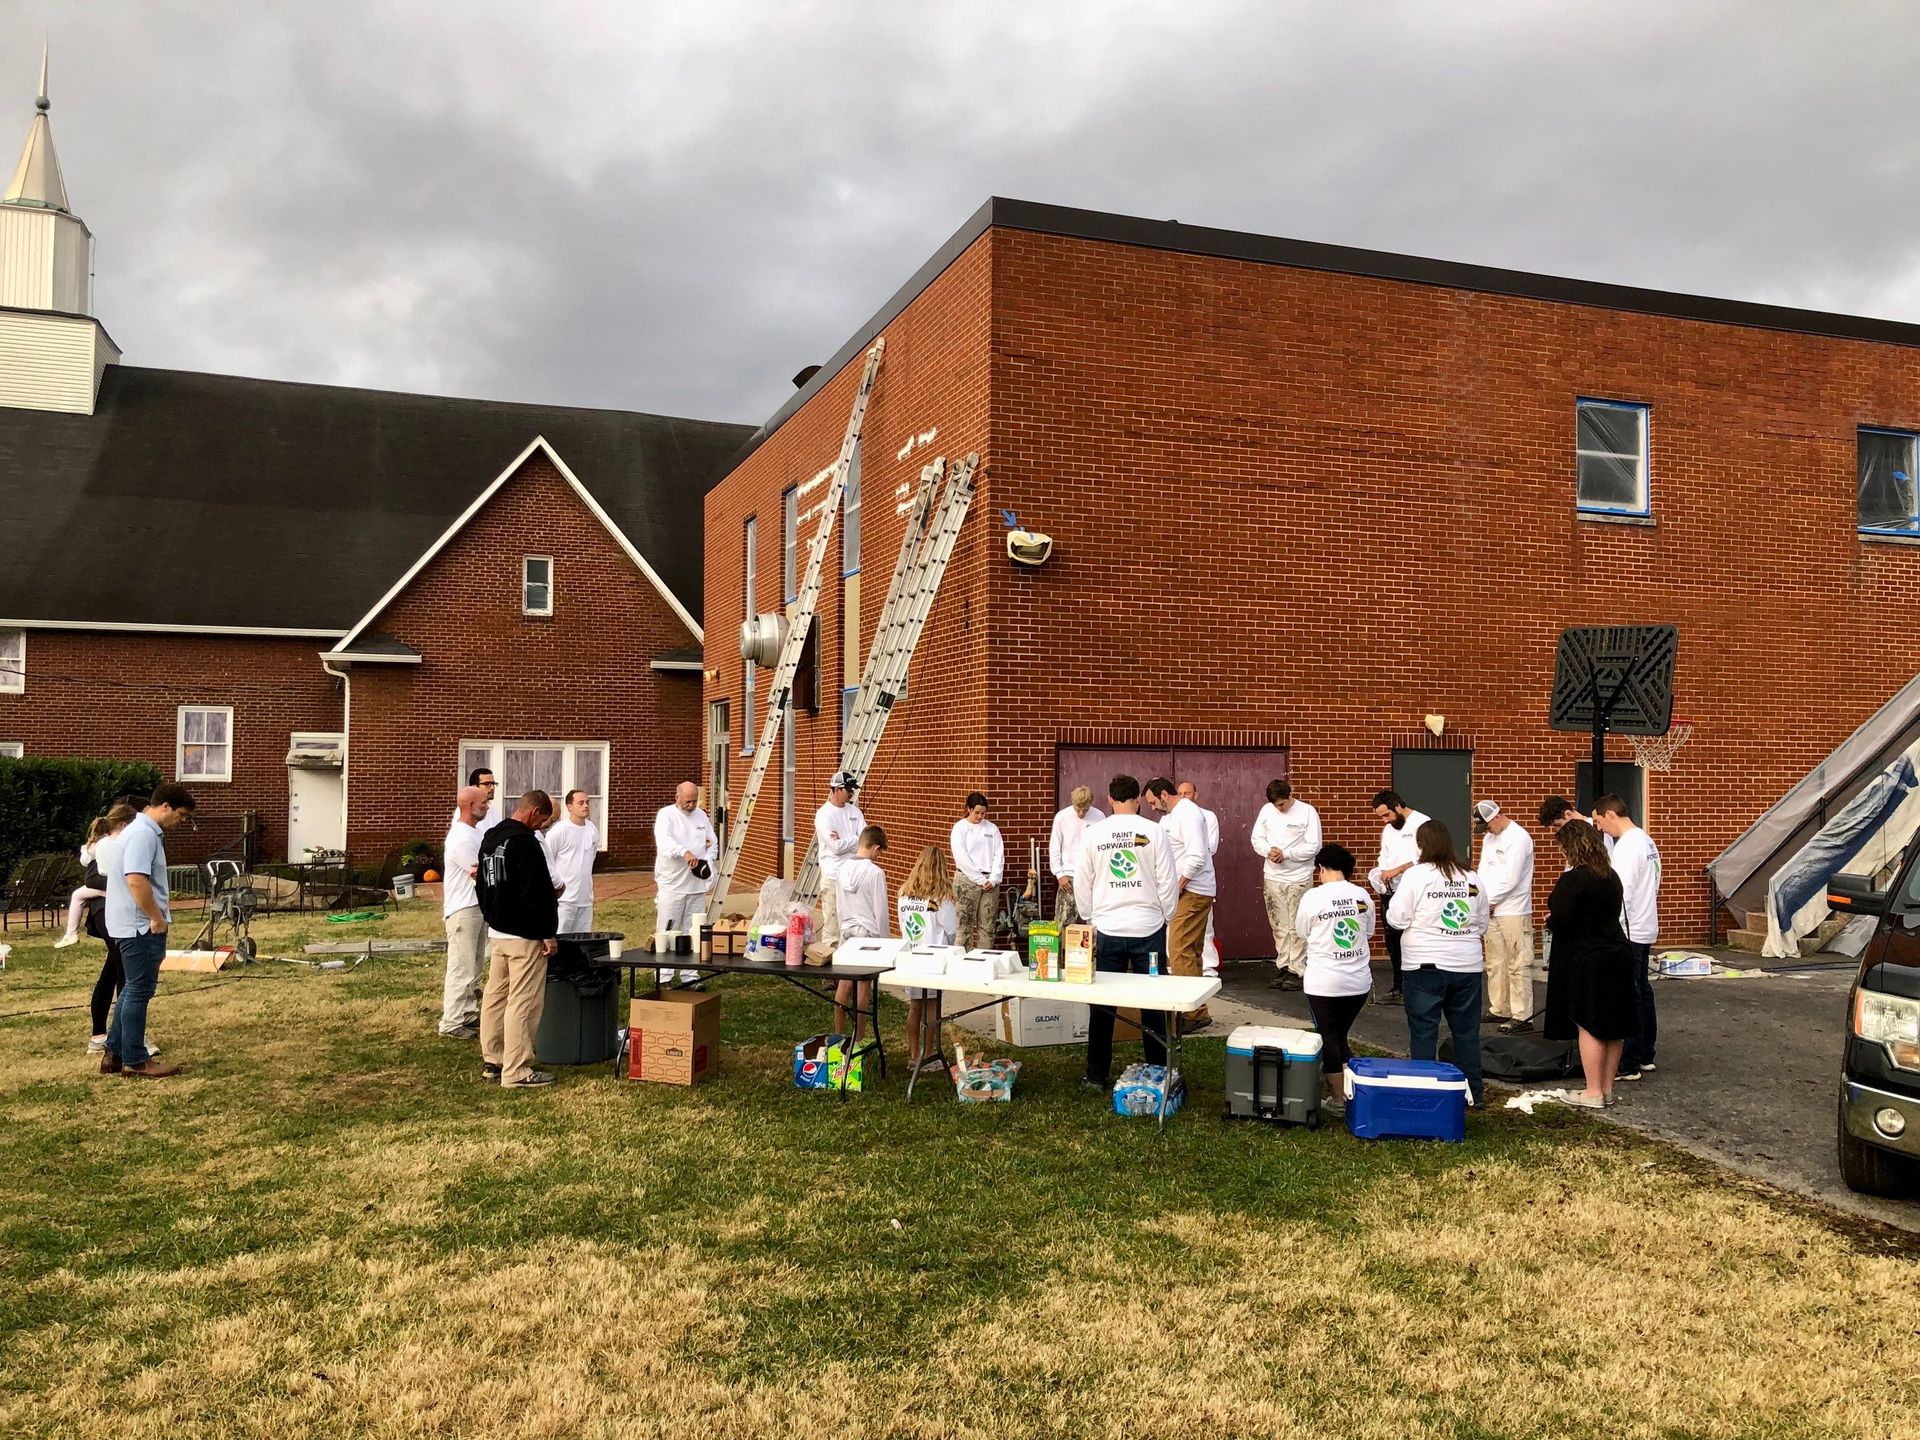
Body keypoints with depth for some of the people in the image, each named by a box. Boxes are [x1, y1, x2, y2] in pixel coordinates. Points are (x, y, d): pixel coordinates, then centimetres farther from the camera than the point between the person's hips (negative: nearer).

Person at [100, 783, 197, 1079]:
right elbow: (136, 880, -29)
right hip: (141, 926, -11)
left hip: (138, 925, 11)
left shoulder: (145, 831, 15)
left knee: (133, 989, 17)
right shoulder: (143, 834, -19)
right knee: (139, 991, -2)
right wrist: (156, 918, -21)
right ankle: (135, 1060, 5)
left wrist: (154, 918, 22)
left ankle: (115, 1053, 23)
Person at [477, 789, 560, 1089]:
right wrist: (549, 933, -15)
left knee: (495, 997, 15)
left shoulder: (489, 838, 12)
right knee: (523, 1004, -5)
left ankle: (492, 1061, 24)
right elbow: (538, 893, -21)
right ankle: (517, 1072, -3)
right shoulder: (525, 842, -19)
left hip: (496, 932, 10)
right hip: (524, 935, -10)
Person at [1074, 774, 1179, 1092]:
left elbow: (1081, 884, 5)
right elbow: (1168, 882, -4)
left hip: (1107, 931, 1)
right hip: (1149, 929, -1)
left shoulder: (1092, 834, -2)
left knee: (1101, 1007, 9)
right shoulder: (1153, 832, -7)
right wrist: (1166, 917, 11)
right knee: (1153, 1005, 8)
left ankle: (1097, 1075, 16)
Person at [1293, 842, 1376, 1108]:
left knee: (1329, 1039, 9)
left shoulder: (1312, 897, -12)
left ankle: (1339, 1096, 11)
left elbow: (1301, 937, 0)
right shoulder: (1362, 896, -2)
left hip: (1323, 983, -4)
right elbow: (1368, 933, 10)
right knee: (1341, 1036, 18)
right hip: (1359, 981, 4)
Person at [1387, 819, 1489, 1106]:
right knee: (1467, 1031, 13)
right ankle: (1472, 1091, 19)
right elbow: (1482, 924, 14)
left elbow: (1397, 919, -10)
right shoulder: (1471, 877, 5)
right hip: (1468, 965, 4)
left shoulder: (1416, 874, -10)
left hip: (1425, 965, -4)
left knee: (1423, 1031, 3)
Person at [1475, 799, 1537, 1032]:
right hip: (1490, 910, 8)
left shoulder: (1519, 838, -12)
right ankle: (1500, 1010, 22)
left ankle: (1522, 1017, -3)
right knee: (1495, 964, 13)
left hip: (1514, 911, -8)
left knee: (1518, 966, -5)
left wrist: (1489, 900, -8)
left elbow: (1511, 878, -16)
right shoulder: (1489, 838, 14)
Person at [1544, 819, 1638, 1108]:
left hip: (1588, 960, -8)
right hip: (1618, 952, 9)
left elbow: (1560, 921, -20)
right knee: (1613, 1026, 13)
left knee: (1588, 1026, 0)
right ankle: (1607, 1088, 23)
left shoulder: (1573, 879, -17)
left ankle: (1593, 1092, 5)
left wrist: (1549, 919, 3)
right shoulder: (1611, 876, 10)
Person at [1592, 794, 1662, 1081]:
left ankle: (1628, 1065, 0)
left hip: (1628, 933, -10)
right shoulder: (1645, 840, 12)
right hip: (1644, 929, 10)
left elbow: (1621, 894, -23)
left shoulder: (1628, 846, -19)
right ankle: (1645, 1056, 25)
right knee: (1642, 992, 16)